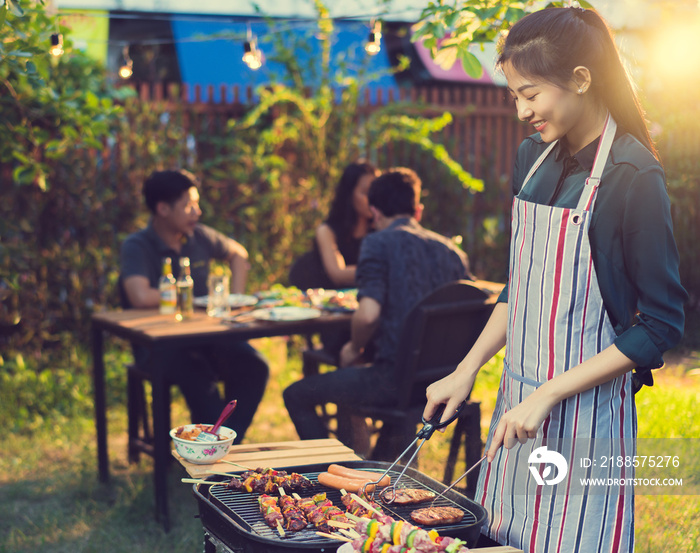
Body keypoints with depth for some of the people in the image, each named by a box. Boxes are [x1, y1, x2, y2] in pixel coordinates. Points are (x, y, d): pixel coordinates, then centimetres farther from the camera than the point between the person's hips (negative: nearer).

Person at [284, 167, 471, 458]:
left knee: (296, 396, 11)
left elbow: (368, 314, -20)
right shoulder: (452, 250, 10)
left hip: (397, 378, -7)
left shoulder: (379, 243, -7)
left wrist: (354, 348, 2)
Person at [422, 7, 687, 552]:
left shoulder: (633, 177, -14)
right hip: (519, 403, 7)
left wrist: (549, 394, -17)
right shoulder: (534, 158, 7)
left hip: (585, 415, -6)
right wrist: (467, 370, 7)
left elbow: (661, 326, -14)